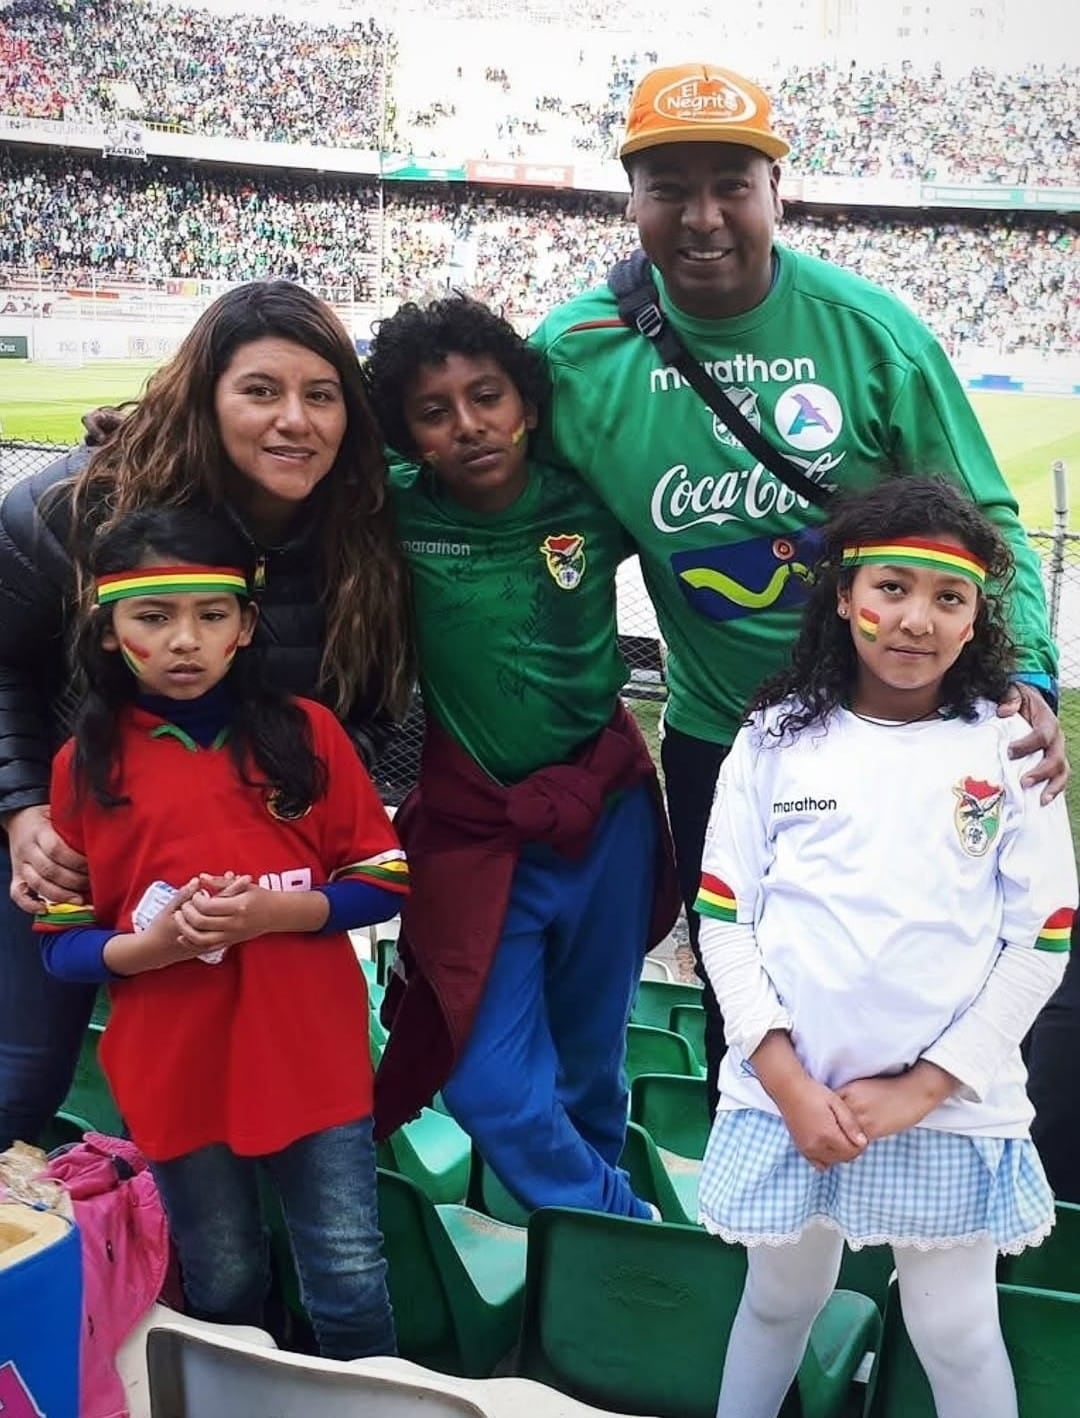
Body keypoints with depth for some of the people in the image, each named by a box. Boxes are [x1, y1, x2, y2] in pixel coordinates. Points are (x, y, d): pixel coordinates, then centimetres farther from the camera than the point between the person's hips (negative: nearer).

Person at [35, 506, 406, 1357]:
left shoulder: (306, 731, -3)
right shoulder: (86, 765, -2)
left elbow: (385, 881, -1)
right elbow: (62, 946, 0)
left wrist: (276, 911, -18)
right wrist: (157, 944, -19)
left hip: (311, 1063, 0)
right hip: (176, 1077, 1)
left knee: (351, 1286, 8)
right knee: (223, 1291, 18)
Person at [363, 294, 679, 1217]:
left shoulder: (589, 506, -7)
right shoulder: (394, 519, -11)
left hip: (604, 822, 1)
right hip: (469, 832, -1)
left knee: (589, 1070, 17)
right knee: (493, 1089, -4)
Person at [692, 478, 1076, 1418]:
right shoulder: (776, 741, -1)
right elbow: (724, 921, -1)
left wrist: (923, 1087, -9)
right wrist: (786, 1079, -9)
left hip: (952, 1107, -1)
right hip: (787, 1098, 1)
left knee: (956, 1333, 12)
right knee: (781, 1301, 19)